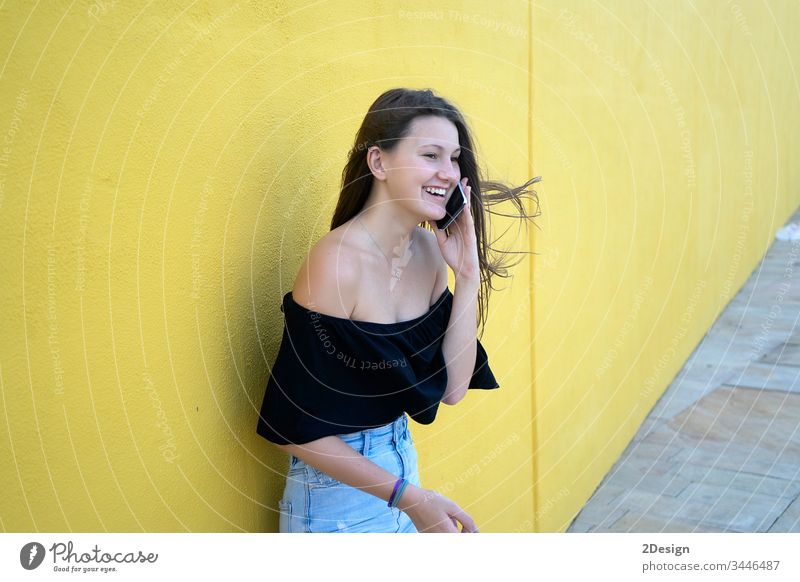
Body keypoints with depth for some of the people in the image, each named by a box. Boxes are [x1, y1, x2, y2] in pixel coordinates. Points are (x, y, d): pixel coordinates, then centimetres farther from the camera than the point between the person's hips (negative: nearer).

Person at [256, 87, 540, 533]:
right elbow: (296, 428, -20)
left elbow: (452, 388, -4)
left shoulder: (429, 249, -3)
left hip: (401, 459, 7)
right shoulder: (339, 262, -24)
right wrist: (410, 496, -18)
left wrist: (469, 276, -12)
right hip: (338, 487, -7)